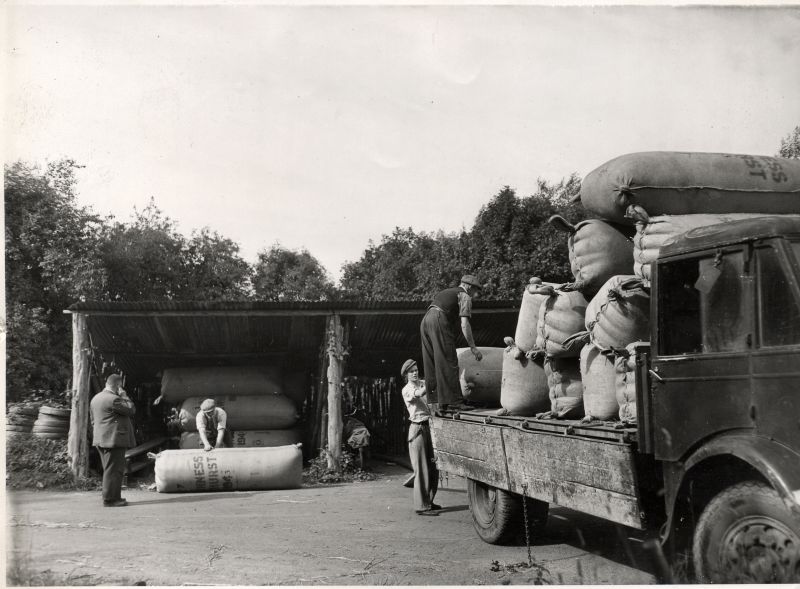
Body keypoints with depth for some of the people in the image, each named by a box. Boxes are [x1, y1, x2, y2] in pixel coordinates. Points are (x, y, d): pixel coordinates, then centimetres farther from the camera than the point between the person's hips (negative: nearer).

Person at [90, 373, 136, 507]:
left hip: (101, 440, 10)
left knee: (109, 470, 15)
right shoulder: (113, 399, -16)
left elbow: (93, 420, 21)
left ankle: (114, 497, 19)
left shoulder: (95, 398, 15)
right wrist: (124, 396, -3)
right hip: (114, 439, -10)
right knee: (113, 470, -6)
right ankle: (110, 499, -5)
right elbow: (131, 409, -11)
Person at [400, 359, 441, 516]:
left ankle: (428, 501, 24)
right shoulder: (407, 390, -5)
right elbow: (419, 394, -26)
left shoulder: (423, 383, 12)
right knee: (422, 469, -6)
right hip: (418, 428, -6)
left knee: (433, 467, 11)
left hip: (430, 427, 6)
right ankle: (421, 506, -3)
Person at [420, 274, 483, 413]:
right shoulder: (465, 296, 6)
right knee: (448, 363, -4)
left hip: (425, 320, 8)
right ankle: (452, 401, -5)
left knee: (432, 364, 10)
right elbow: (464, 324, -5)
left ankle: (435, 402, 11)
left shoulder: (447, 292, 31)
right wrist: (473, 347, -3)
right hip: (439, 322, -8)